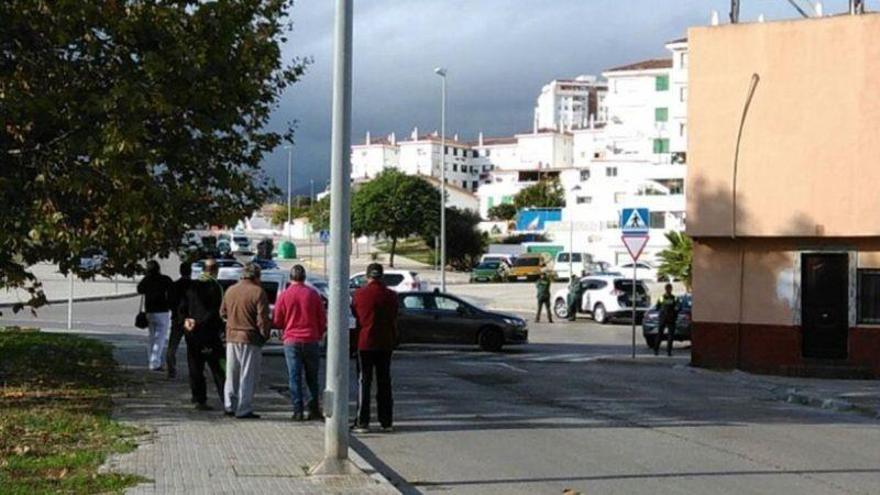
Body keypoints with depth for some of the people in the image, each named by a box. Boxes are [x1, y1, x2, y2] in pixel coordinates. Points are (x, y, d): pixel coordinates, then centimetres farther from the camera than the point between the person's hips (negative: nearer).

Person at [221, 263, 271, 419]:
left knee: (232, 375, 16)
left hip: (231, 337, 6)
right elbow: (263, 318, -14)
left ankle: (229, 406, 20)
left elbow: (223, 312, 17)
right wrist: (265, 334, 0)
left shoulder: (230, 290, 7)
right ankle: (244, 410, 0)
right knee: (248, 376, 1)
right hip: (250, 338, -6)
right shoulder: (258, 292, -12)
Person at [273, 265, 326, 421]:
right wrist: (319, 335, 18)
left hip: (291, 341, -1)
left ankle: (298, 411, -1)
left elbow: (277, 322, 2)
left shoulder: (284, 296, -3)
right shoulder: (313, 294, -2)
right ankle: (312, 408, 9)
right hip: (311, 340, 1)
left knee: (294, 377, 3)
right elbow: (322, 319, 2)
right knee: (312, 377, 12)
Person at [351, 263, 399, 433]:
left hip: (364, 343, -2)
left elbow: (354, 313, 7)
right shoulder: (391, 295, -3)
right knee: (384, 382, 10)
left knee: (364, 382, 3)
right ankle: (387, 422, 11)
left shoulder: (359, 294, -8)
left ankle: (362, 422, -1)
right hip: (385, 343, 2)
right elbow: (394, 319, 6)